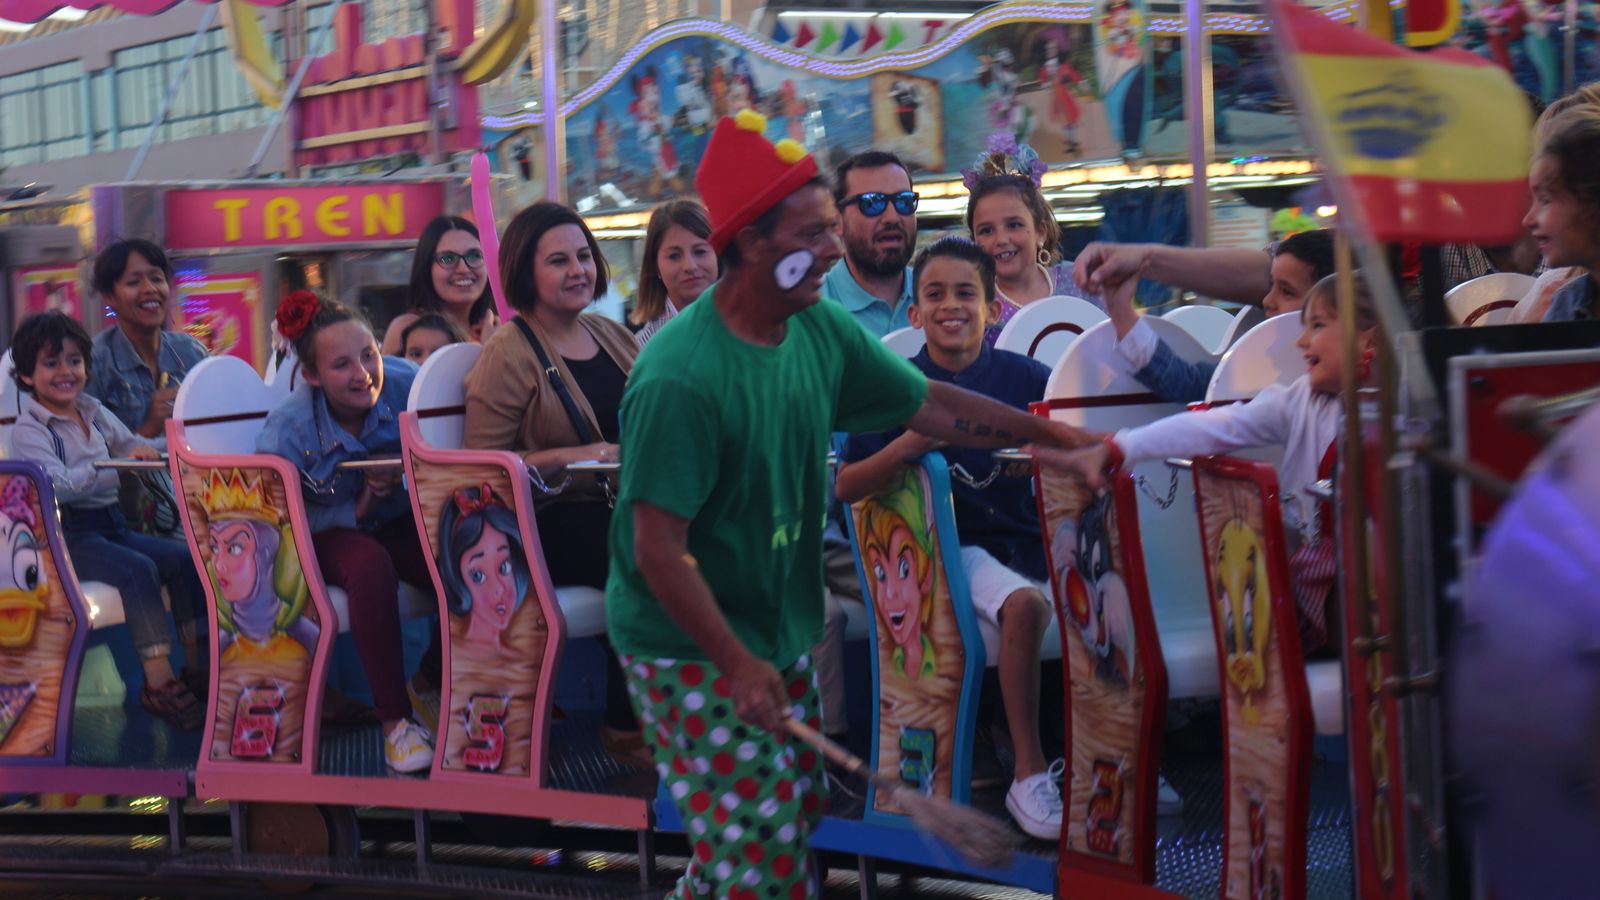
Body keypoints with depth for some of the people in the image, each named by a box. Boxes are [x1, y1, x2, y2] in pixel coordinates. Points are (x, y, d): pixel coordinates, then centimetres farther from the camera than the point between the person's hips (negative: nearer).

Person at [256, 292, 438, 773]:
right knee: (371, 565, -38)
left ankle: (427, 686, 3)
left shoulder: (404, 385, -16)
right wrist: (360, 509, -25)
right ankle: (395, 720, -23)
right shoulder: (287, 430, -21)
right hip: (327, 536, -3)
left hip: (397, 523, 3)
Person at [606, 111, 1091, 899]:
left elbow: (934, 406, 10)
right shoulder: (681, 378, -26)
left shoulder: (820, 331, -2)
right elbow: (658, 551, -25)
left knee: (792, 831, 14)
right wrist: (735, 664, -24)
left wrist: (1059, 435, 5)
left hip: (778, 633, 8)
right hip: (689, 649, -8)